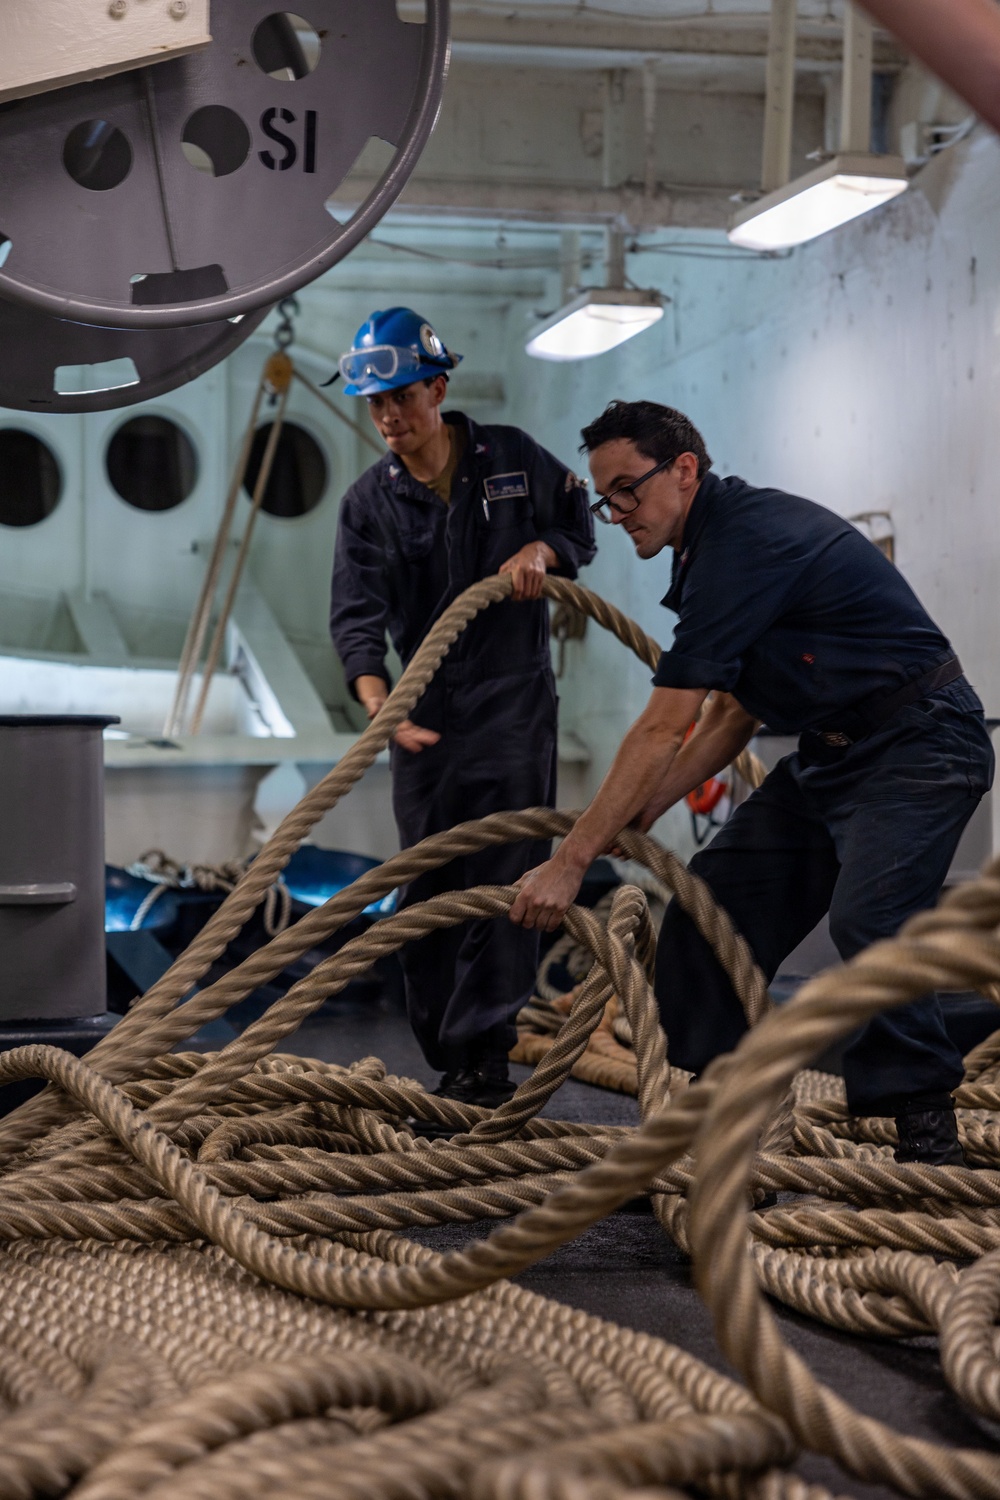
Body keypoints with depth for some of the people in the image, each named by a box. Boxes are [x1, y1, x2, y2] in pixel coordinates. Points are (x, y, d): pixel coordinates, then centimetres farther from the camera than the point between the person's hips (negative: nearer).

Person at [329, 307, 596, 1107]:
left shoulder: (512, 458, 1)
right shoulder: (369, 502, 1)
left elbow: (583, 528, 14)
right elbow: (357, 615, -9)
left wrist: (541, 549, -10)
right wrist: (379, 705, -27)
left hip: (516, 702, -2)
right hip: (425, 715, 2)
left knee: (505, 886, -7)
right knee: (428, 893, 5)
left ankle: (483, 1062, -5)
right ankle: (451, 1068, 15)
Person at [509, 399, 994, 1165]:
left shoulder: (746, 541, -22)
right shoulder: (716, 546, 10)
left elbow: (662, 731, -24)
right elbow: (732, 715, 17)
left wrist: (570, 861, -21)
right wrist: (639, 815, 5)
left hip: (919, 743, -10)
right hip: (829, 755, 10)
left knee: (866, 919, -29)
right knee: (712, 902, 6)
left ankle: (929, 1131, -15)